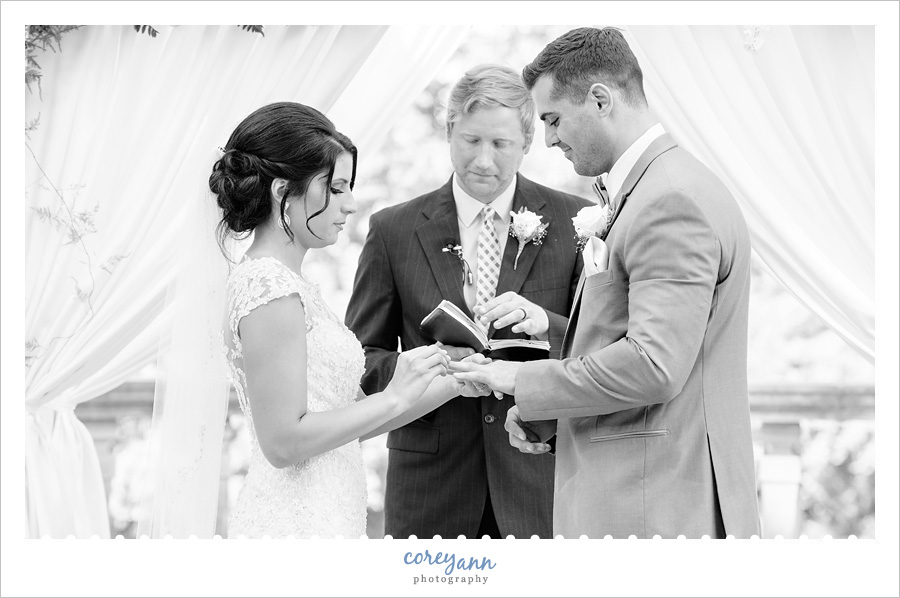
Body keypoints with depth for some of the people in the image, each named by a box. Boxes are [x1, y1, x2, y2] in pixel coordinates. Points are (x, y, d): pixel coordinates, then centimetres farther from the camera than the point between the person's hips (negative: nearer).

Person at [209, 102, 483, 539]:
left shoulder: (283, 281, 14)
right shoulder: (270, 288, -14)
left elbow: (343, 425, 14)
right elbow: (284, 441, -19)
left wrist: (453, 382, 9)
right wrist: (395, 397, -13)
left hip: (319, 517, 9)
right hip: (294, 524, -9)